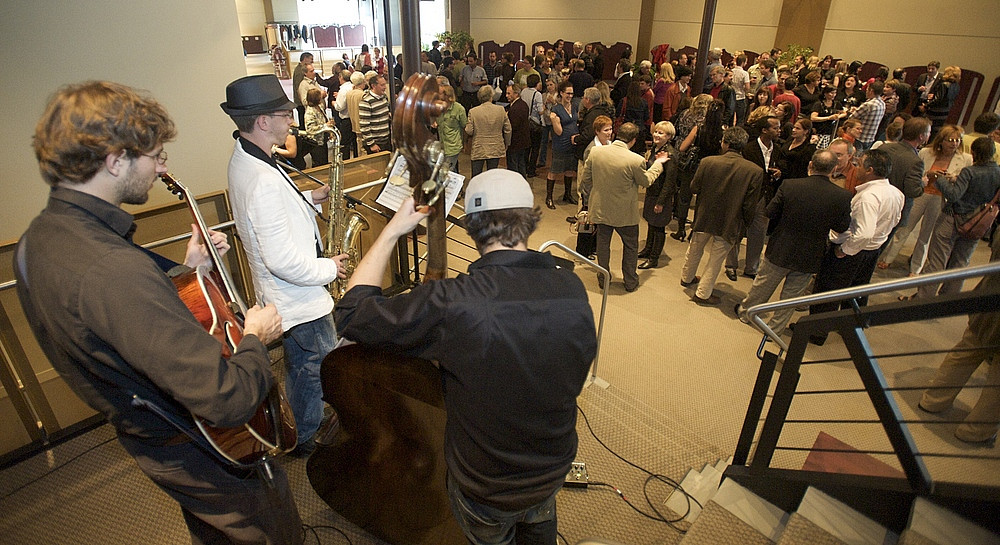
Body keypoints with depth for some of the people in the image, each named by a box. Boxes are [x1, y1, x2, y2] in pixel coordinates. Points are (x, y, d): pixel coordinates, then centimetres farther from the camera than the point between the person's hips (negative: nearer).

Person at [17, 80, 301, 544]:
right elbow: (227, 399, -42)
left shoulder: (37, 239, -5)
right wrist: (255, 337, -22)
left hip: (147, 439, 9)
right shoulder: (111, 269, -39)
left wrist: (184, 269, 3)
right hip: (202, 451, -9)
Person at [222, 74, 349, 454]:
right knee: (315, 368, 12)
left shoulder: (243, 158, 1)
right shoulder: (264, 180, -32)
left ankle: (303, 422, 49)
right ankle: (309, 440, 34)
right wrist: (329, 269, -15)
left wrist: (310, 198, 3)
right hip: (298, 298, -10)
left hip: (283, 292, 10)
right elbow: (284, 261, -32)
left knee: (302, 365, 27)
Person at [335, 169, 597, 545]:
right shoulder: (572, 288, -20)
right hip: (555, 471, 4)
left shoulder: (451, 304, -35)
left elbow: (351, 313, -21)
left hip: (486, 490, -3)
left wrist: (392, 230, -14)